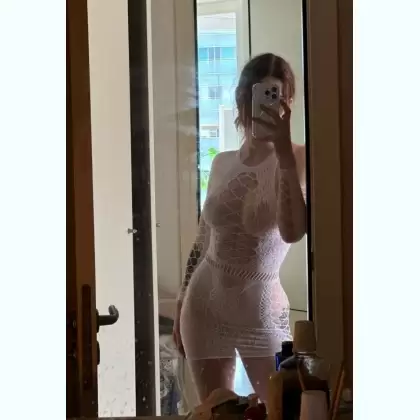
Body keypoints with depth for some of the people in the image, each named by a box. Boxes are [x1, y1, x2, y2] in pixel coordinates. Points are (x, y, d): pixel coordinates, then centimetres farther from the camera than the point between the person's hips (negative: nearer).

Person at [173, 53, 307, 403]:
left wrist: (283, 147, -30)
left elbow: (293, 232, -30)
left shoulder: (295, 159, -11)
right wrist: (181, 304, 15)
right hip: (204, 307, 4)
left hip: (262, 314, -4)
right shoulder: (222, 163, 5)